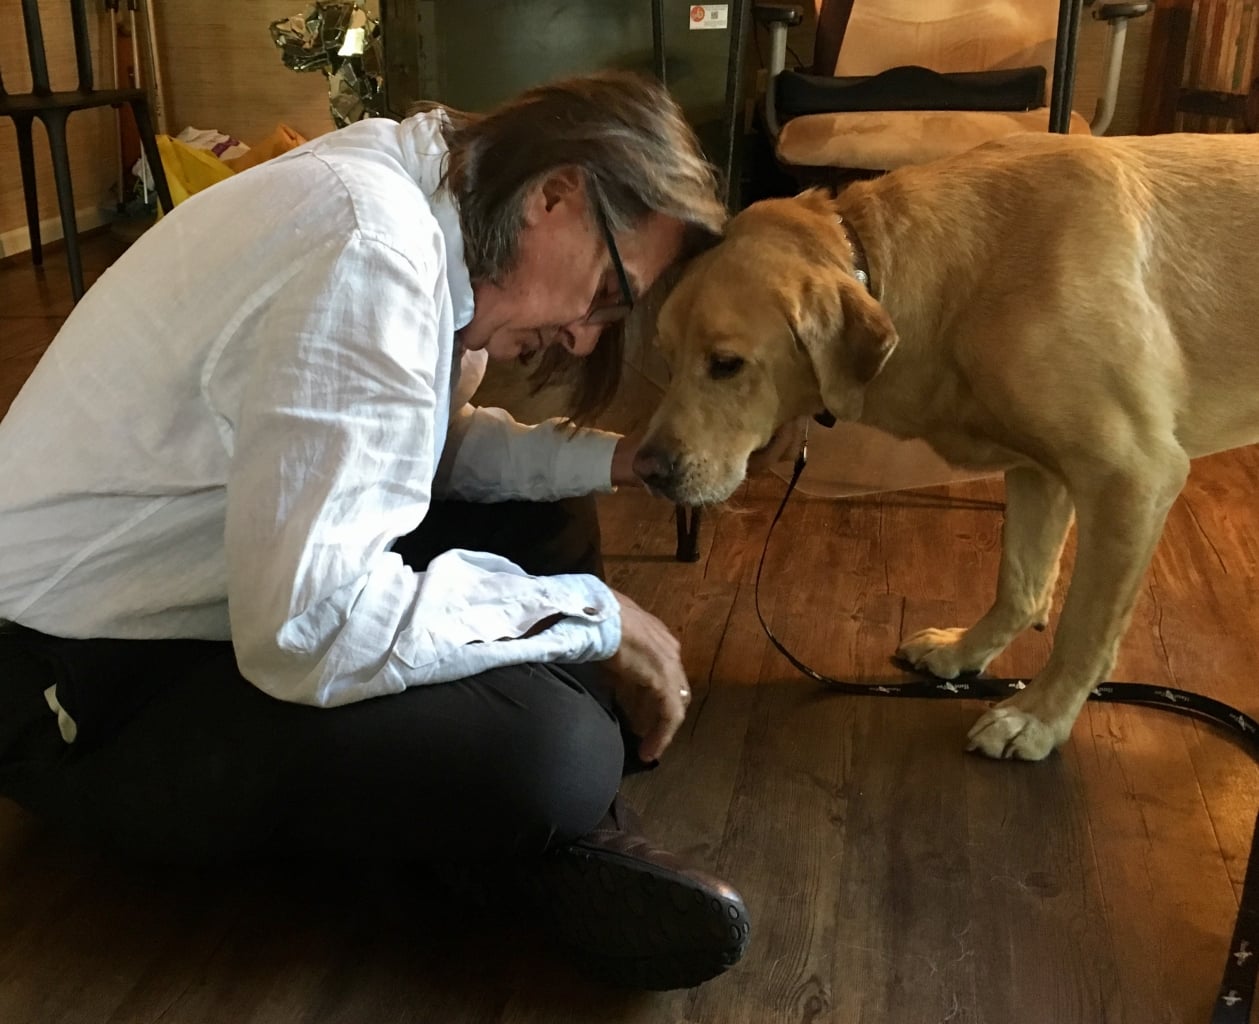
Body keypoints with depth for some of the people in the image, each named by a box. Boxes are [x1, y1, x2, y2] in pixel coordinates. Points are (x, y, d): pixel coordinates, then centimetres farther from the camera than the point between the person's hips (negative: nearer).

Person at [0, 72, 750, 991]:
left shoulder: (407, 203, 2)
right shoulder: (370, 244, -28)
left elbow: (429, 447, 14)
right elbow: (311, 629, -36)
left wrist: (612, 457, 1)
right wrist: (597, 617, -23)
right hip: (84, 684, -10)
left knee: (541, 524, 11)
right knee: (553, 750, -30)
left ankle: (561, 827, 0)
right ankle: (561, 834, 2)